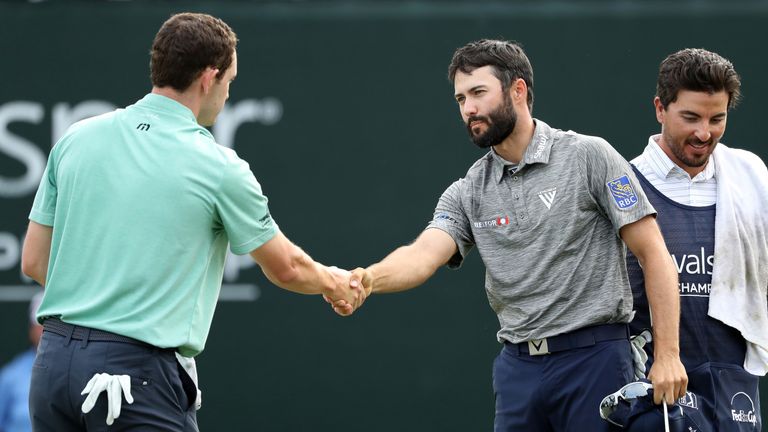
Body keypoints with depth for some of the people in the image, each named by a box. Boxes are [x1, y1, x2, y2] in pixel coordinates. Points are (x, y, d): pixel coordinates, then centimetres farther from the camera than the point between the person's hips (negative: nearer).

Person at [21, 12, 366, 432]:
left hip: (52, 362, 5)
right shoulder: (218, 167, -4)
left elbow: (34, 261, 12)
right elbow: (286, 268, 11)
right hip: (137, 369, -5)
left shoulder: (76, 139, 7)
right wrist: (334, 282, 32)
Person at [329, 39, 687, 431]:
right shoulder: (467, 193, 9)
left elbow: (653, 254, -5)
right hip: (518, 366, 5)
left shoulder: (589, 156, -4)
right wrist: (369, 279, -32)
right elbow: (425, 253, -9)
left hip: (593, 358, -5)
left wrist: (667, 355, -11)